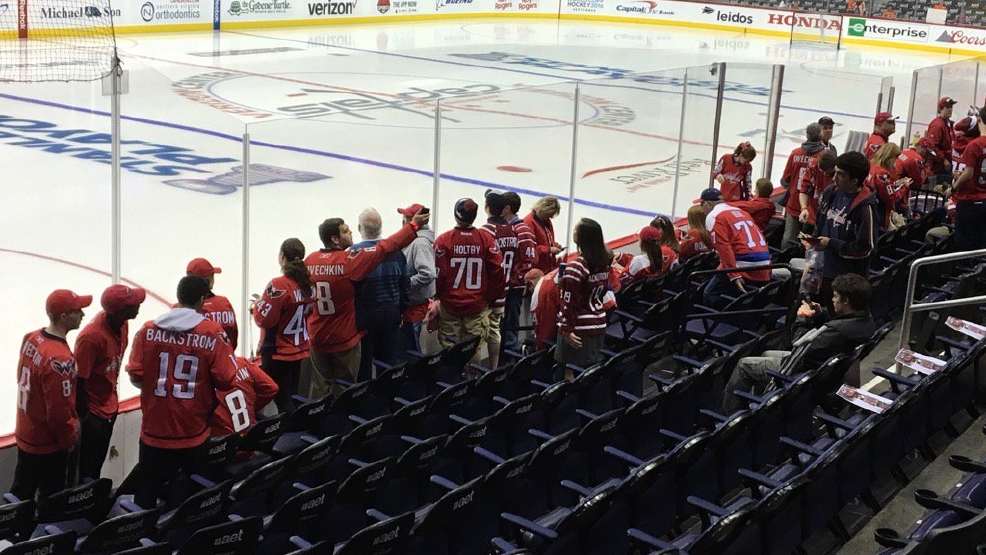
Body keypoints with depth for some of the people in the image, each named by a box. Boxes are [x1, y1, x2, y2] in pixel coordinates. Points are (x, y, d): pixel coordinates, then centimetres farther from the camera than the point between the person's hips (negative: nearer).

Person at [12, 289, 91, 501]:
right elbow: (59, 411, -25)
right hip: (49, 446, -8)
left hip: (25, 435, 8)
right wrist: (70, 438, -7)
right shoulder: (58, 359, -31)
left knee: (20, 494, 22)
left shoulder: (31, 338, -4)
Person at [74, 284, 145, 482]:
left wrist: (112, 397, 15)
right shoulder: (91, 337, -33)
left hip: (109, 406, 8)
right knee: (88, 471, 9)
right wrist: (83, 416, -15)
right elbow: (79, 381, -24)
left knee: (98, 463, 24)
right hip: (92, 412, -8)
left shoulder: (121, 325, -8)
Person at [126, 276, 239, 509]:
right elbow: (225, 380, -11)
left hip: (155, 431, 1)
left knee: (146, 498, 15)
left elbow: (135, 376, -6)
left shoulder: (148, 330, -6)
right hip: (194, 436, -1)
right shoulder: (213, 333, -11)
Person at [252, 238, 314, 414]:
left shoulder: (279, 285, -20)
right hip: (301, 349, 7)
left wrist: (258, 305, 0)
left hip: (278, 353, -7)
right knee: (292, 397, 17)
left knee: (282, 400, 0)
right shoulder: (309, 283, 2)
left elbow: (264, 319, -19)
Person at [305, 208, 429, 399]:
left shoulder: (309, 260, -3)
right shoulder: (350, 261, -18)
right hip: (345, 340, -4)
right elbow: (386, 247, -14)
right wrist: (414, 225, -6)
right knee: (343, 391, 8)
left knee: (319, 388, 13)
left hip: (318, 338, 5)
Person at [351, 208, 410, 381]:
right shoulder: (396, 250, -1)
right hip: (392, 313, 4)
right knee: (389, 362, 12)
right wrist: (401, 310, 17)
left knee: (364, 362, 6)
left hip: (364, 315, -4)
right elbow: (405, 284, 6)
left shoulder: (354, 252, -15)